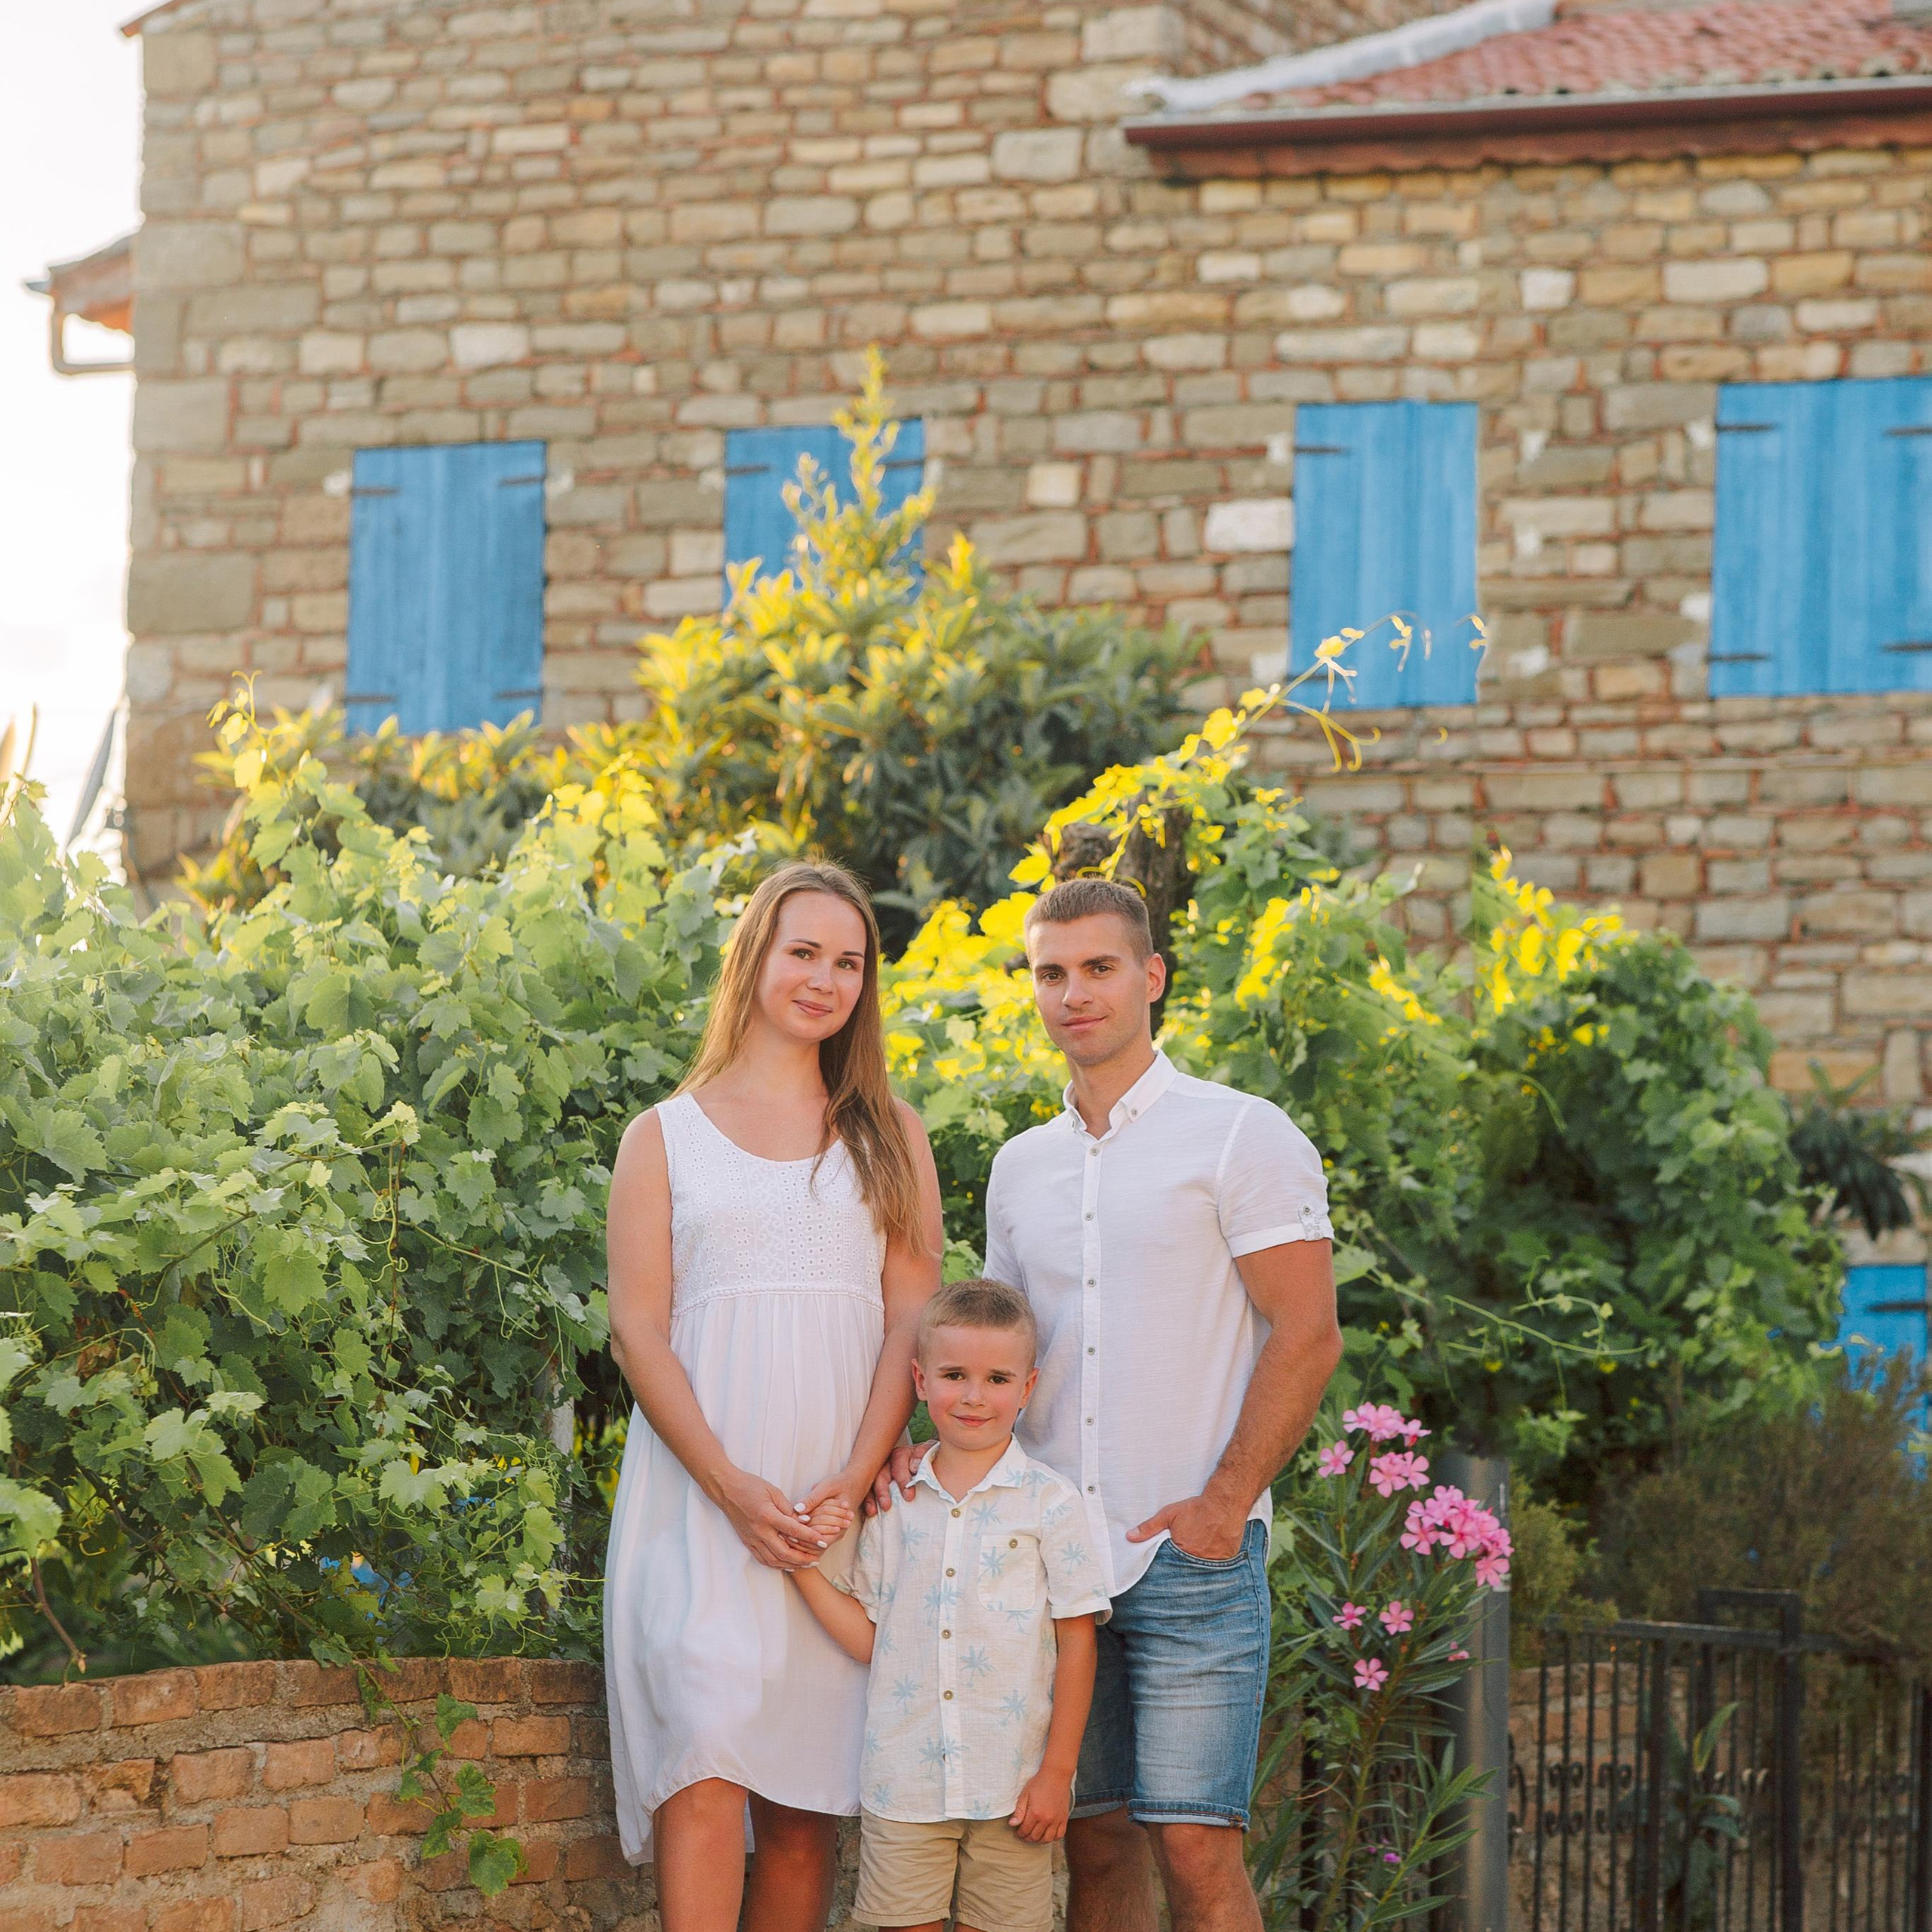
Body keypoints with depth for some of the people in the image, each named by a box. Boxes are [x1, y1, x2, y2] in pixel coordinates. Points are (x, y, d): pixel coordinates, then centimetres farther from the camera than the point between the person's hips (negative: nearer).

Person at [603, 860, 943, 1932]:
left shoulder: (888, 1136, 15)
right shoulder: (666, 1137, 10)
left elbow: (911, 1320, 7)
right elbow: (637, 1328, 2)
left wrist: (855, 1479, -8)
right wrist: (731, 1486, -12)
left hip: (841, 1508, 2)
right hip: (701, 1506, -2)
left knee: (804, 1803, 0)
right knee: (705, 1774, -17)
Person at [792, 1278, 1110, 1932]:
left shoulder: (1048, 1503, -1)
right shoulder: (894, 1505, 8)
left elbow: (1076, 1643, -1)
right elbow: (869, 1638, 9)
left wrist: (1057, 1772, -5)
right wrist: (804, 1568, -3)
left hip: (1011, 1787, -2)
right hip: (904, 1781, 2)